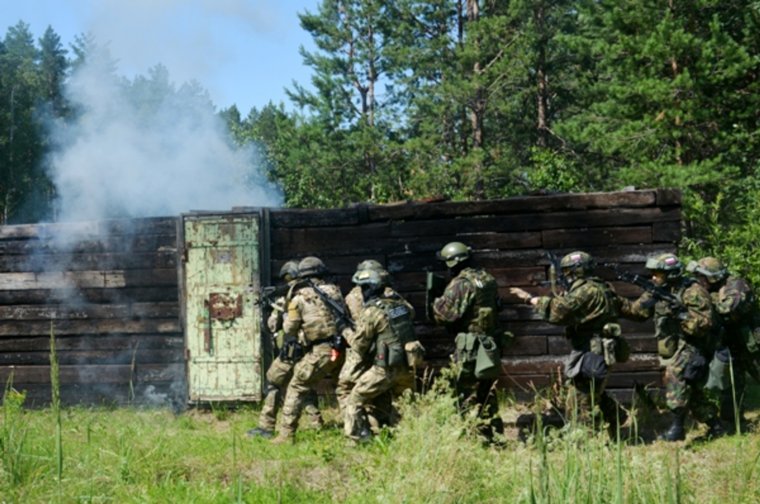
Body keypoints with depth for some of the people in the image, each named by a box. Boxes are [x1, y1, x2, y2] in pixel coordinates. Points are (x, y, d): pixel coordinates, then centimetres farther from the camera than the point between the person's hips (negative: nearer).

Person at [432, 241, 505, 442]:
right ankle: (494, 432, 20)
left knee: (468, 395, -2)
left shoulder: (460, 284, -15)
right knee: (487, 391, 16)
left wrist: (436, 300, 5)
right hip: (490, 343, 8)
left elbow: (445, 314, -16)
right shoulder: (488, 279, 10)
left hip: (469, 345, -8)